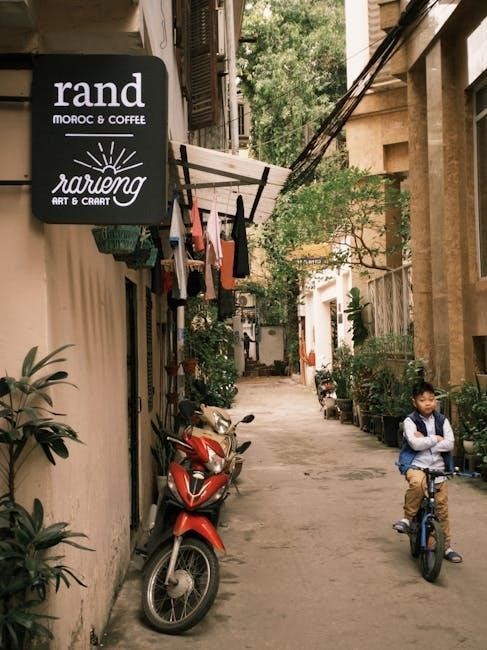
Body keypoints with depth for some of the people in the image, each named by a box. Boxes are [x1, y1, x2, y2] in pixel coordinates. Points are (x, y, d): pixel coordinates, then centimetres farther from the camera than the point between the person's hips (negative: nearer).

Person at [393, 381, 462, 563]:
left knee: (442, 508, 5)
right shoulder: (410, 421, -5)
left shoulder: (442, 420, 4)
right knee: (416, 482, -38)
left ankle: (446, 546, 21)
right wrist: (436, 439, -11)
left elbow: (450, 444, -8)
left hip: (438, 468, 4)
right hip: (416, 466, -3)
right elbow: (415, 443, -19)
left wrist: (425, 441, -15)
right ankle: (407, 518, -18)